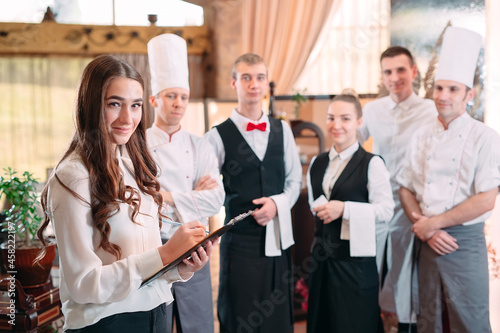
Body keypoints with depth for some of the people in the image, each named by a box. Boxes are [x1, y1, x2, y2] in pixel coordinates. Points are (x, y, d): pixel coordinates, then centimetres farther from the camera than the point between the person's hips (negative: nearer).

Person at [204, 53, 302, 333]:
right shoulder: (218, 136, -4)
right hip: (240, 239, -3)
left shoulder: (282, 130, 9)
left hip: (279, 238, 4)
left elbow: (295, 179, 12)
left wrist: (278, 203, -6)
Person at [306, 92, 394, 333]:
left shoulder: (371, 164, -10)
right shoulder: (317, 163, 10)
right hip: (322, 256, 6)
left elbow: (385, 211, -15)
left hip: (355, 258, -6)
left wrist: (344, 209, -21)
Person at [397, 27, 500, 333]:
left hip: (466, 243, -4)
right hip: (429, 243, 5)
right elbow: (407, 190, 9)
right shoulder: (422, 138, 7)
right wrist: (426, 231, -6)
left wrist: (434, 223, -11)